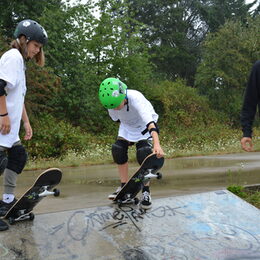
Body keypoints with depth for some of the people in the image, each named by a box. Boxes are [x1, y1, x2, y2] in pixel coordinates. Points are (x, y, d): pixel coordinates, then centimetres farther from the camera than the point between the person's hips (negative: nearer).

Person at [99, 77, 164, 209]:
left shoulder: (136, 98, -40)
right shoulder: (111, 103, -23)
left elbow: (149, 122, -52)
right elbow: (117, 118, 0)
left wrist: (157, 144, -65)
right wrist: (126, 137, 5)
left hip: (144, 126, -5)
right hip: (126, 127, 5)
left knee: (143, 154, -22)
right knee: (118, 149, -12)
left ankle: (146, 192, -8)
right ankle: (124, 186, 4)